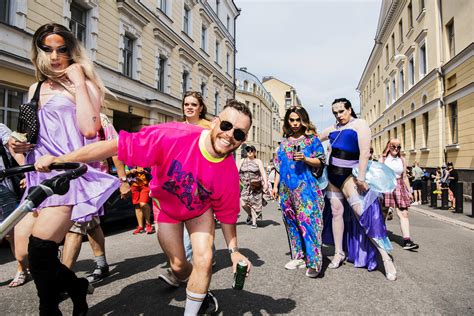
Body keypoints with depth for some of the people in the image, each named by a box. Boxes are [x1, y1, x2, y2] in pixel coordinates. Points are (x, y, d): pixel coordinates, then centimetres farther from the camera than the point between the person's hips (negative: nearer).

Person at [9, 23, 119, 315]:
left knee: (40, 249, -17)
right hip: (40, 175, 7)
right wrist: (21, 144, 7)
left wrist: (78, 82, -11)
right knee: (26, 255, 1)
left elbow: (89, 129, -18)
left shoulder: (84, 86, 2)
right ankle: (78, 287, 25)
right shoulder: (36, 89, 18)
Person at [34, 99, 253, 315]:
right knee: (178, 265, 7)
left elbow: (226, 214, -11)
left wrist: (233, 250, -7)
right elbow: (116, 146, -35)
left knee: (204, 261, -11)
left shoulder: (230, 173, -28)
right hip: (166, 206, -1)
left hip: (200, 210, 1)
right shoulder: (173, 136, -39)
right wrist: (60, 160, -31)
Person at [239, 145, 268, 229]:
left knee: (254, 203, -1)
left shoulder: (258, 161, 2)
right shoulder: (243, 161, 11)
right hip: (245, 186, 2)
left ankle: (254, 222, 12)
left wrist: (266, 183, -16)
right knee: (243, 203, -7)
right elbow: (238, 172, 11)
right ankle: (249, 214, 24)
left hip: (256, 186, -2)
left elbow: (263, 173, -5)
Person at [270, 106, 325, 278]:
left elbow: (320, 162, 1)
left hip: (306, 187, -5)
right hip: (287, 188, 5)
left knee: (308, 221, -10)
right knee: (292, 222, 9)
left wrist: (305, 159, -17)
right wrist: (276, 186, 12)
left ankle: (314, 262, -6)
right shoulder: (284, 141, 15)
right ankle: (299, 257, 21)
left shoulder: (311, 139, 3)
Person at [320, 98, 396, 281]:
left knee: (361, 211, -15)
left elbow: (365, 152, -15)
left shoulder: (359, 124, -5)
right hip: (332, 173, 7)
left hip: (349, 173, -6)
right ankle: (339, 254, 16)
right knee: (336, 211, 6)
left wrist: (361, 178, -21)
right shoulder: (333, 129, 15)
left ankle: (386, 258, -10)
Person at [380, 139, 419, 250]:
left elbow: (405, 177, 14)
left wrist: (409, 191, 12)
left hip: (399, 187, 3)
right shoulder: (383, 159, 1)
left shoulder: (402, 160, 10)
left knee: (404, 213, -7)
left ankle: (407, 241, -9)